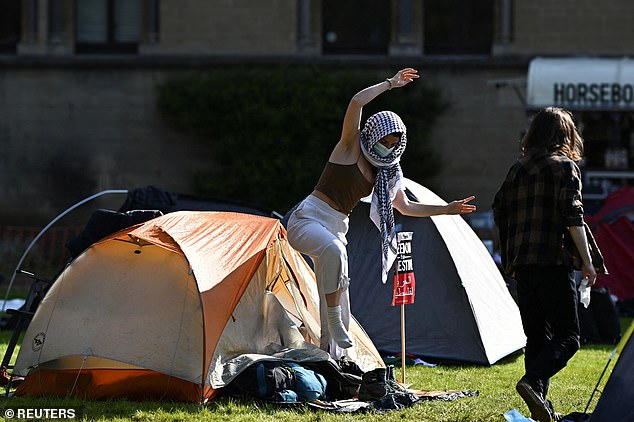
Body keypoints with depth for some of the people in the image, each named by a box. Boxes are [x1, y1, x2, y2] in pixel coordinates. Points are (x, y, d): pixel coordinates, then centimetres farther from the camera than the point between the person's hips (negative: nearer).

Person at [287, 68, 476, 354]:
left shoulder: (387, 172, 10)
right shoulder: (350, 148, -9)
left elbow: (405, 207, 24)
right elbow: (356, 102, -24)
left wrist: (446, 209, 20)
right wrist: (390, 84, -18)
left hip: (336, 228, 8)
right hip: (307, 220, -8)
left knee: (339, 308, 5)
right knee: (333, 250, -42)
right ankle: (334, 318, -34)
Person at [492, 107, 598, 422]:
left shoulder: (518, 169, 14)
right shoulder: (564, 166, -4)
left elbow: (499, 212, 16)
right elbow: (573, 217, -11)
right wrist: (587, 261, -9)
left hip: (522, 265, 6)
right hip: (553, 262, -6)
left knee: (536, 336, 12)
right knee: (567, 336, -5)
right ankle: (533, 382, -26)